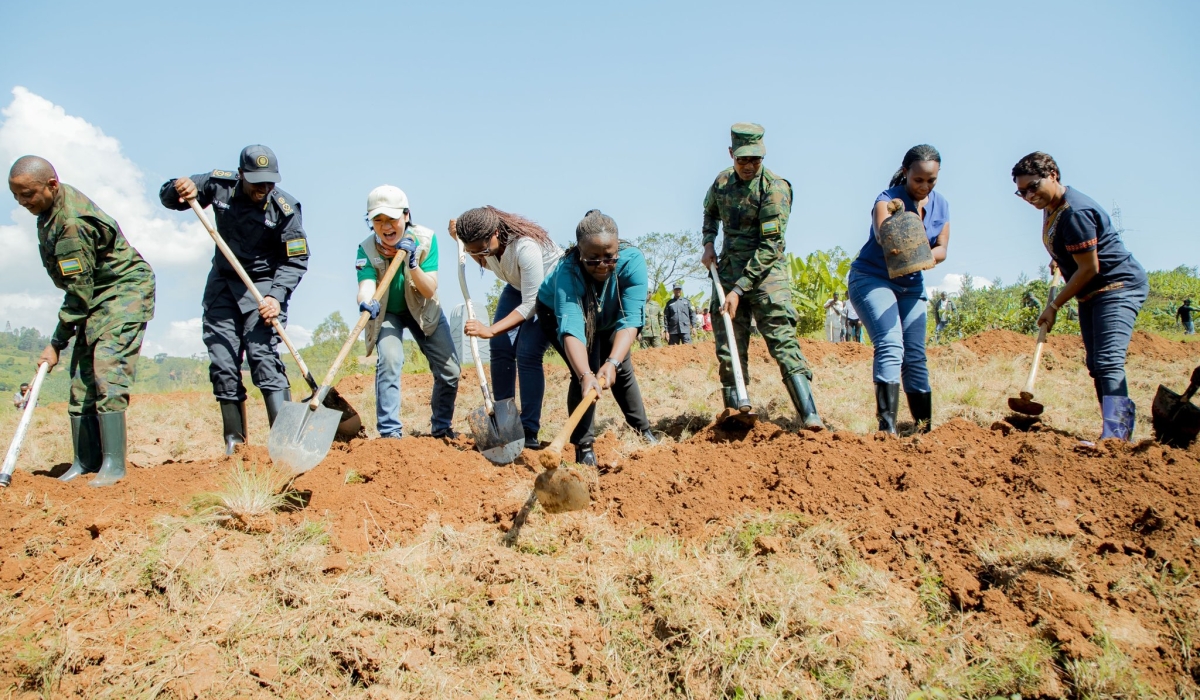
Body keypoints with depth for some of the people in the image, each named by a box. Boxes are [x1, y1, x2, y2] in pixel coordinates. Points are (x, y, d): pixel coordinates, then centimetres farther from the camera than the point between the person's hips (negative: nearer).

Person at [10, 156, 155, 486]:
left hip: (125, 292, -10)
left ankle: (113, 464, -18)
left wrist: (57, 343, -16)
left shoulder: (72, 224, -27)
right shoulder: (53, 206, 4)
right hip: (97, 297, 10)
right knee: (81, 379, 5)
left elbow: (79, 293, -23)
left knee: (106, 373, -19)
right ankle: (85, 461, 9)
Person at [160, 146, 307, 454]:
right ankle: (235, 445, 7)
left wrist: (276, 295, -27)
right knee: (222, 364, 0)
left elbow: (296, 260, -13)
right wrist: (178, 189, -19)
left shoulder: (285, 208, -15)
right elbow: (167, 197, 5)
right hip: (222, 284, 4)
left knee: (263, 357, -19)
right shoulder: (219, 184, -6)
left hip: (263, 285, -4)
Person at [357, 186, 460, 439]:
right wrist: (367, 303, -62)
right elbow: (366, 285, -40)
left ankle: (441, 428, 17)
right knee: (389, 359, -27)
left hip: (423, 309, 2)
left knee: (449, 370, -5)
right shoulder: (367, 248, -25)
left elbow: (430, 290, -25)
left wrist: (412, 263, -41)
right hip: (386, 313, -2)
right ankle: (390, 432, -22)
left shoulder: (425, 239, -23)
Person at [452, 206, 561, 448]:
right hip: (518, 287, 7)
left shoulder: (526, 248, -39)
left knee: (528, 353, -19)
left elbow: (530, 304, -34)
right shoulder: (481, 240, -18)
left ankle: (529, 432, -14)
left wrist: (491, 330, -41)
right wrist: (459, 235, -12)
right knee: (500, 349, -6)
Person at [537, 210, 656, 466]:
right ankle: (583, 448, -13)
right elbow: (571, 328, -52)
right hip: (558, 314, -3)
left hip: (606, 319, 3)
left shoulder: (633, 260, -37)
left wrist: (612, 362, -55)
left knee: (622, 370, 4)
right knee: (585, 372, -20)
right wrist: (585, 375, -65)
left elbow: (630, 320, -41)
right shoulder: (567, 272, -42)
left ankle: (644, 431, 26)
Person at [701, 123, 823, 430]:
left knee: (783, 342, -15)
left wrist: (739, 290, -20)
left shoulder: (775, 188, -14)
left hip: (765, 273, -6)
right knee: (729, 350, 4)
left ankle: (811, 418, -19)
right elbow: (710, 212, 28)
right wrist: (708, 243, 9)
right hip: (728, 271, 6)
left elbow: (770, 247, -18)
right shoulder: (722, 182, 5)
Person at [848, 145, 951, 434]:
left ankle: (925, 427, 12)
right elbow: (882, 235, -35)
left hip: (911, 284, 6)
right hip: (872, 278, -6)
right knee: (890, 345, -22)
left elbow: (941, 249, -2)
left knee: (915, 355, 4)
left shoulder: (941, 205, 1)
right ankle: (887, 427, -28)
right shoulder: (887, 200, -17)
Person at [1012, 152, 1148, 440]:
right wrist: (1059, 263, 14)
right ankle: (1122, 418, 22)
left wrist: (1054, 306, -15)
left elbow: (1089, 269, -22)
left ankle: (1114, 437, -30)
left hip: (1119, 287, -11)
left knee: (1109, 362, -22)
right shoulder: (1050, 206, 6)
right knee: (1096, 364, 13)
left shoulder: (1075, 213, -25)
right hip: (1091, 294, 11)